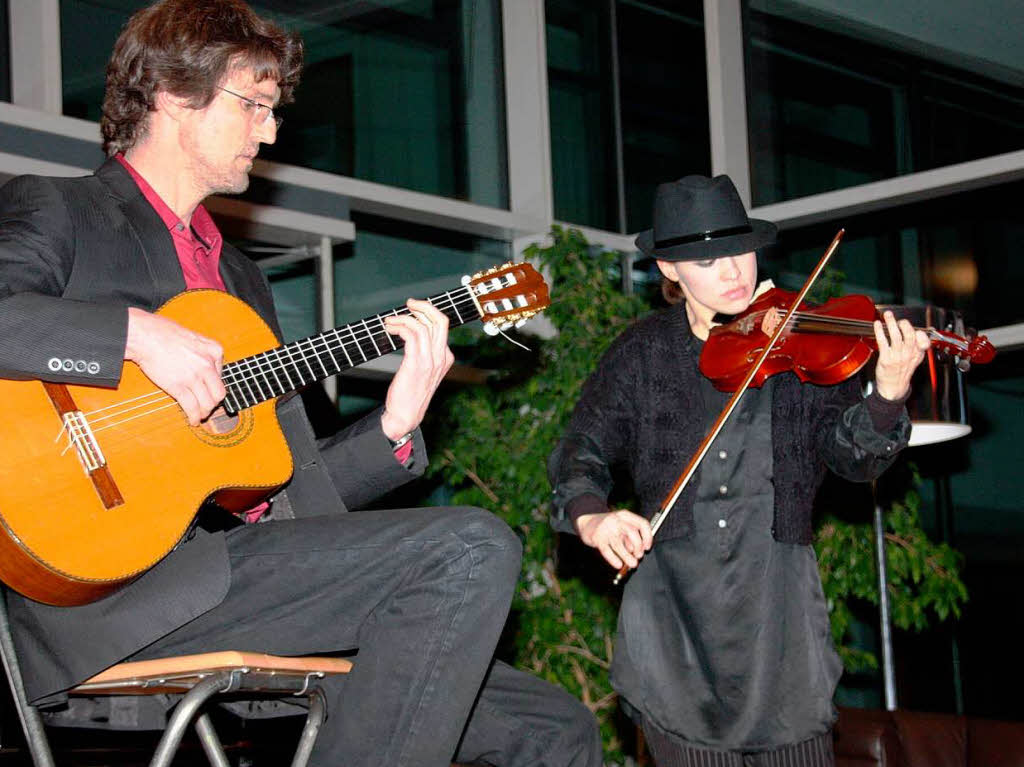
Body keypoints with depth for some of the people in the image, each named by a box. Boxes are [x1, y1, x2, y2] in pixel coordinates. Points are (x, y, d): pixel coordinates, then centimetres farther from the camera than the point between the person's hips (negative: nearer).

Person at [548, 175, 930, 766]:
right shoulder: (642, 353, 3)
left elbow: (854, 457, -5)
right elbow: (584, 450, 2)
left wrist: (889, 395, -26)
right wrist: (591, 518, -19)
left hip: (777, 601, 0)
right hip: (673, 606, 1)